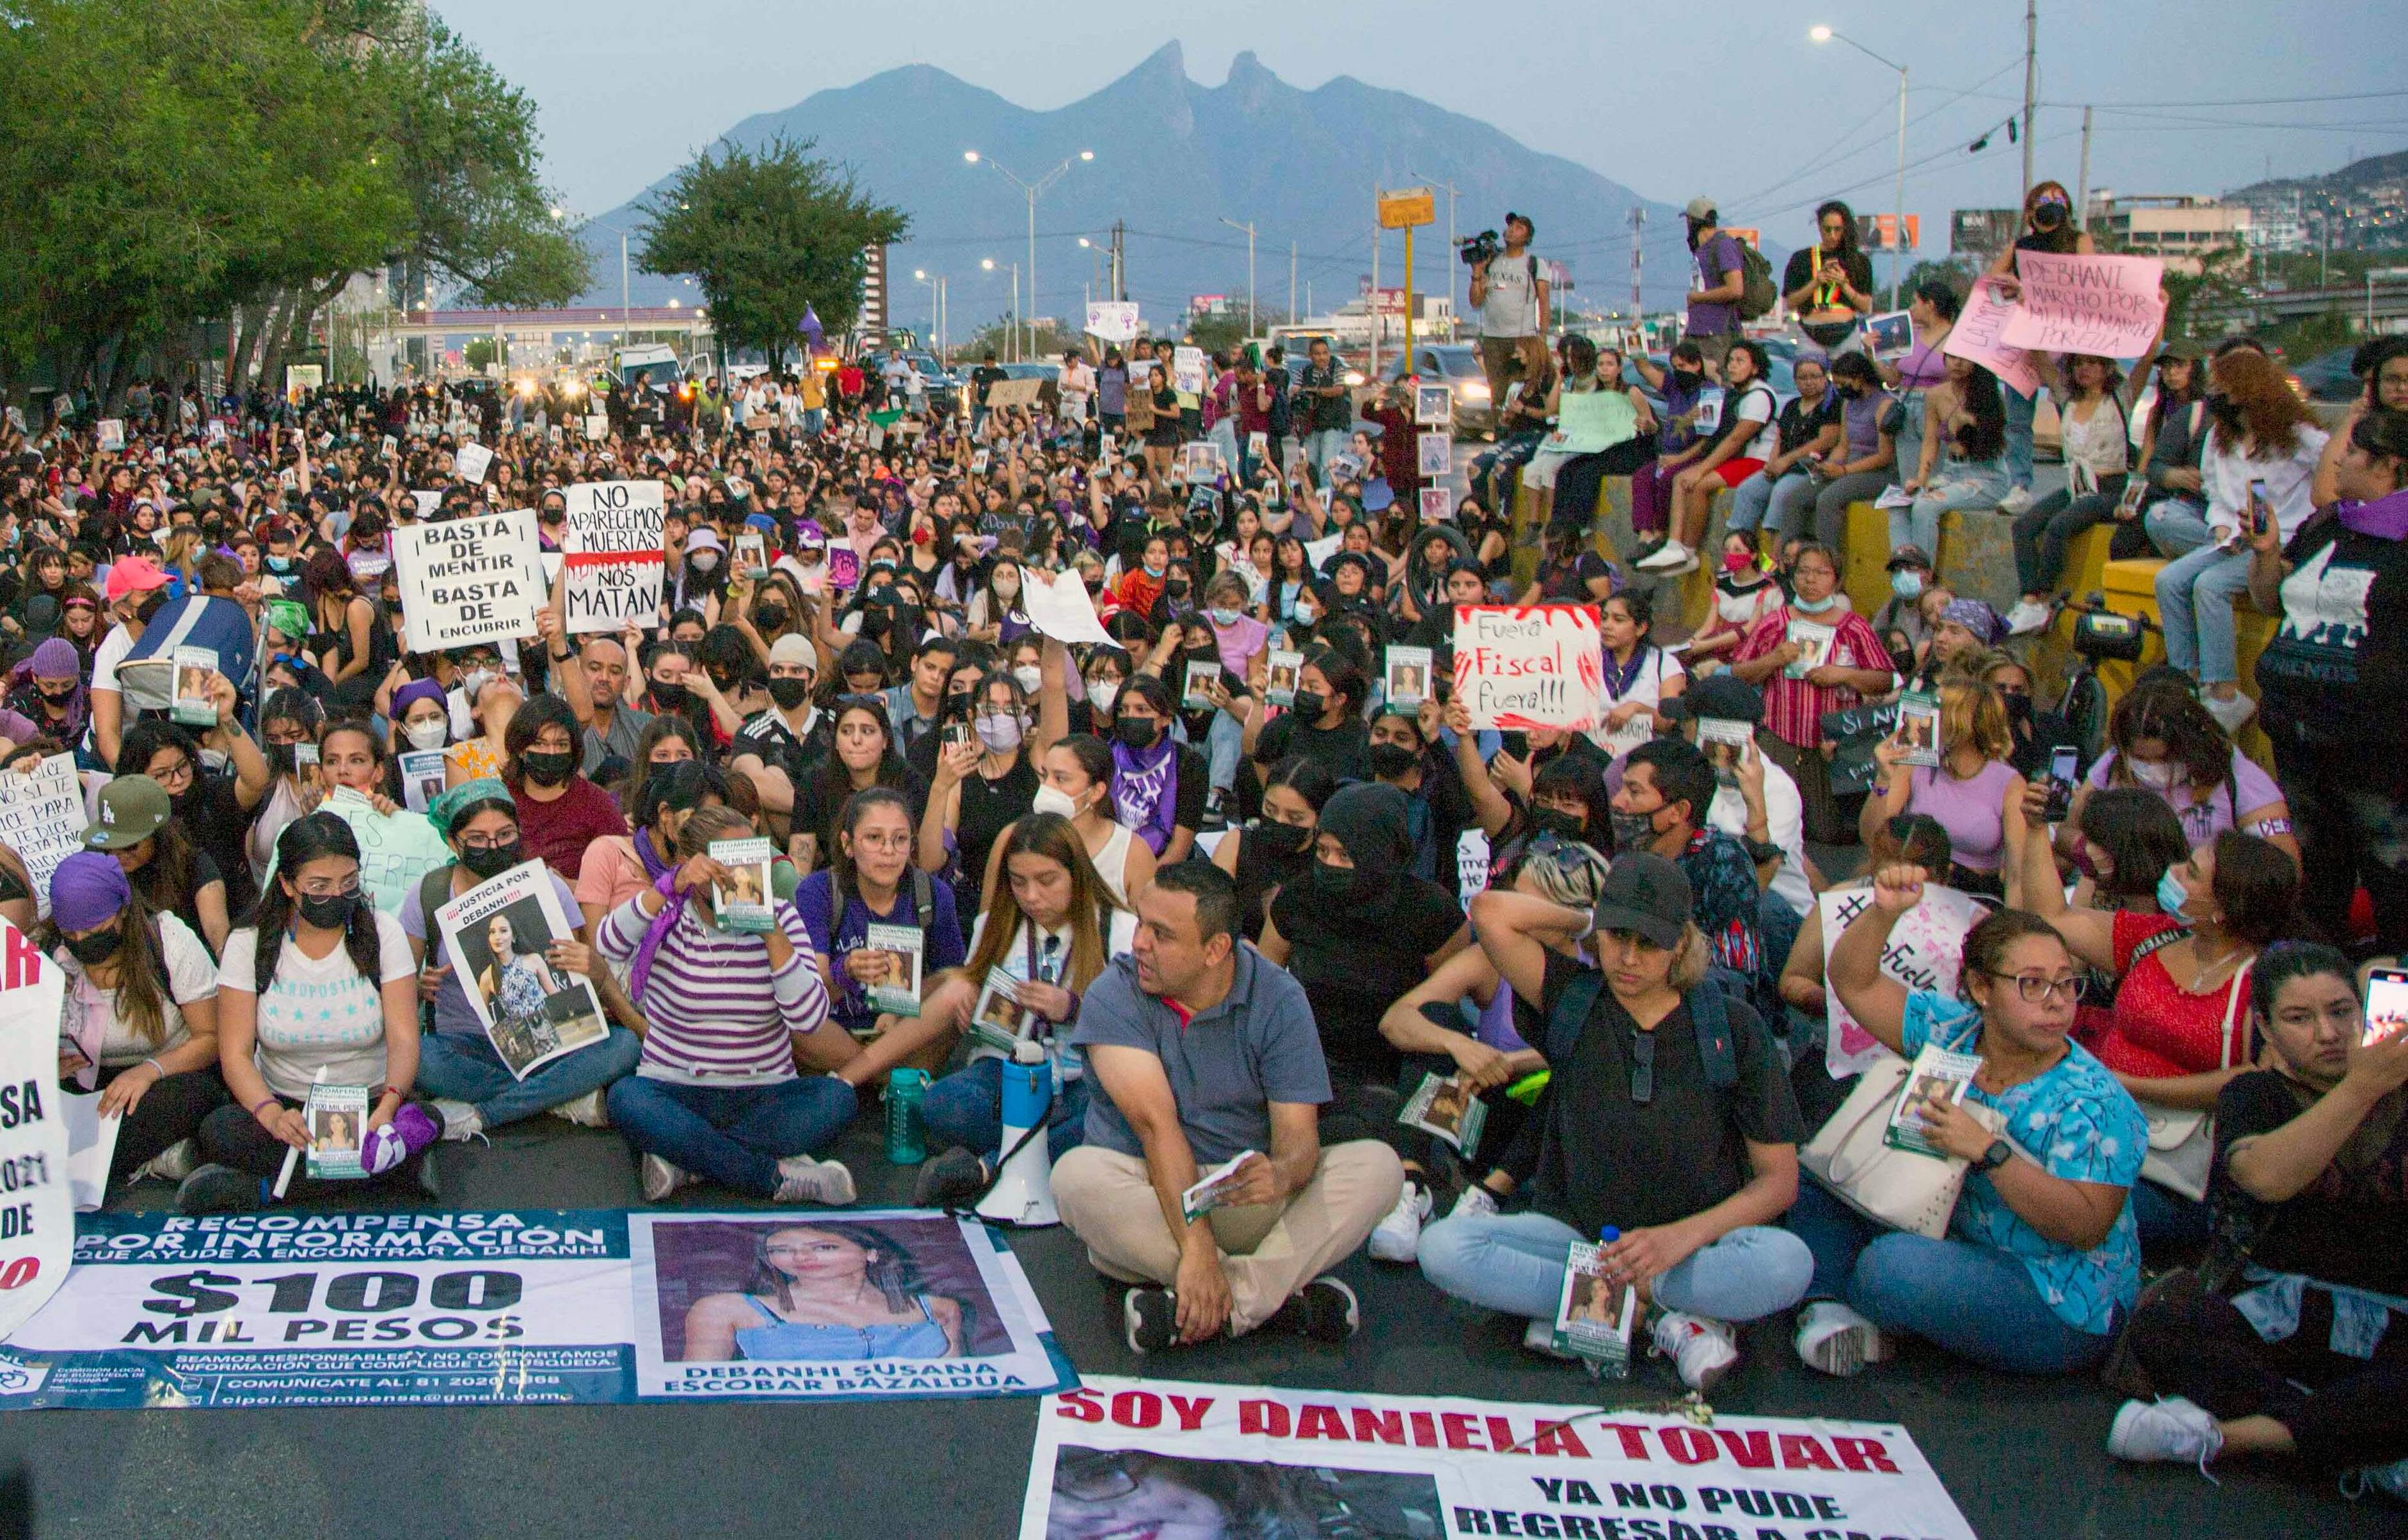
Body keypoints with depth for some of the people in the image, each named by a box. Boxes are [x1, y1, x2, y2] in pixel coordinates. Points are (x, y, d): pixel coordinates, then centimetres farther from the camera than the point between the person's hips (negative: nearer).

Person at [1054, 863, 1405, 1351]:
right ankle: (1285, 1291, -31)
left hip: (1250, 1201, 2)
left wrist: (1281, 1173, -38)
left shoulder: (1277, 999, -5)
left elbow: (1299, 1135, -12)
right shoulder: (1114, 995, -10)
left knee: (1377, 1165, -19)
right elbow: (1155, 1122, -21)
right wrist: (1196, 1249, -32)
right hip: (1148, 1193, -1)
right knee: (1078, 1176, -33)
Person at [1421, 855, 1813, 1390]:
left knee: (1787, 1261, -34)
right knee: (1442, 1246, -27)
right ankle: (1661, 1312, -21)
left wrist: (1684, 1236, -19)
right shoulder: (1574, 1000, 3)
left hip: (1694, 1243, -2)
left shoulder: (1732, 1025, -1)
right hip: (1575, 1232, 2)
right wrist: (1589, 922, 2)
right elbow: (1491, 912, -11)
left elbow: (1780, 1179, -3)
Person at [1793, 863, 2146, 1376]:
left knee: (1890, 1266, -31)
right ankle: (1832, 1311, -16)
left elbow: (2087, 1226, -25)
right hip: (1951, 1248, 7)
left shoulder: (2093, 1101, -18)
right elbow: (1853, 983, 0)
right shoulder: (1951, 1032, -2)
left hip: (2059, 1309, -7)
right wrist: (1883, 912, -18)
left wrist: (1987, 1151, -33)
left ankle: (1835, 1298, 3)